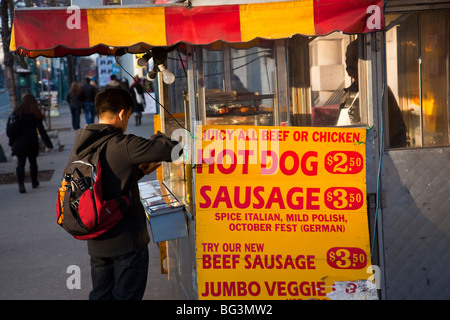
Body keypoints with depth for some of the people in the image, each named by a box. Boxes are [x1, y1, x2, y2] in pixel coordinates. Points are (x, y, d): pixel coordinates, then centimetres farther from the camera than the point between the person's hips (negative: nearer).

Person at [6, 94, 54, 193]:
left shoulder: (17, 113, 4)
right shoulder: (35, 115, -8)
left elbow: (11, 130, 9)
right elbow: (42, 131, -11)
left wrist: (12, 143, 18)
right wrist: (49, 144, -9)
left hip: (19, 144, 2)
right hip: (31, 144, -2)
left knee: (20, 164, 0)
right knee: (33, 163, 15)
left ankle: (21, 184, -16)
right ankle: (34, 182, 28)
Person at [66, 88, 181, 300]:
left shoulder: (80, 147, 3)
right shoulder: (124, 145, -19)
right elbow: (172, 150, -20)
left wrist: (138, 171, 14)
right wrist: (158, 138, 1)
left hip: (96, 242, 7)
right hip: (127, 241, -6)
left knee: (100, 294, 19)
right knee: (126, 295, 6)